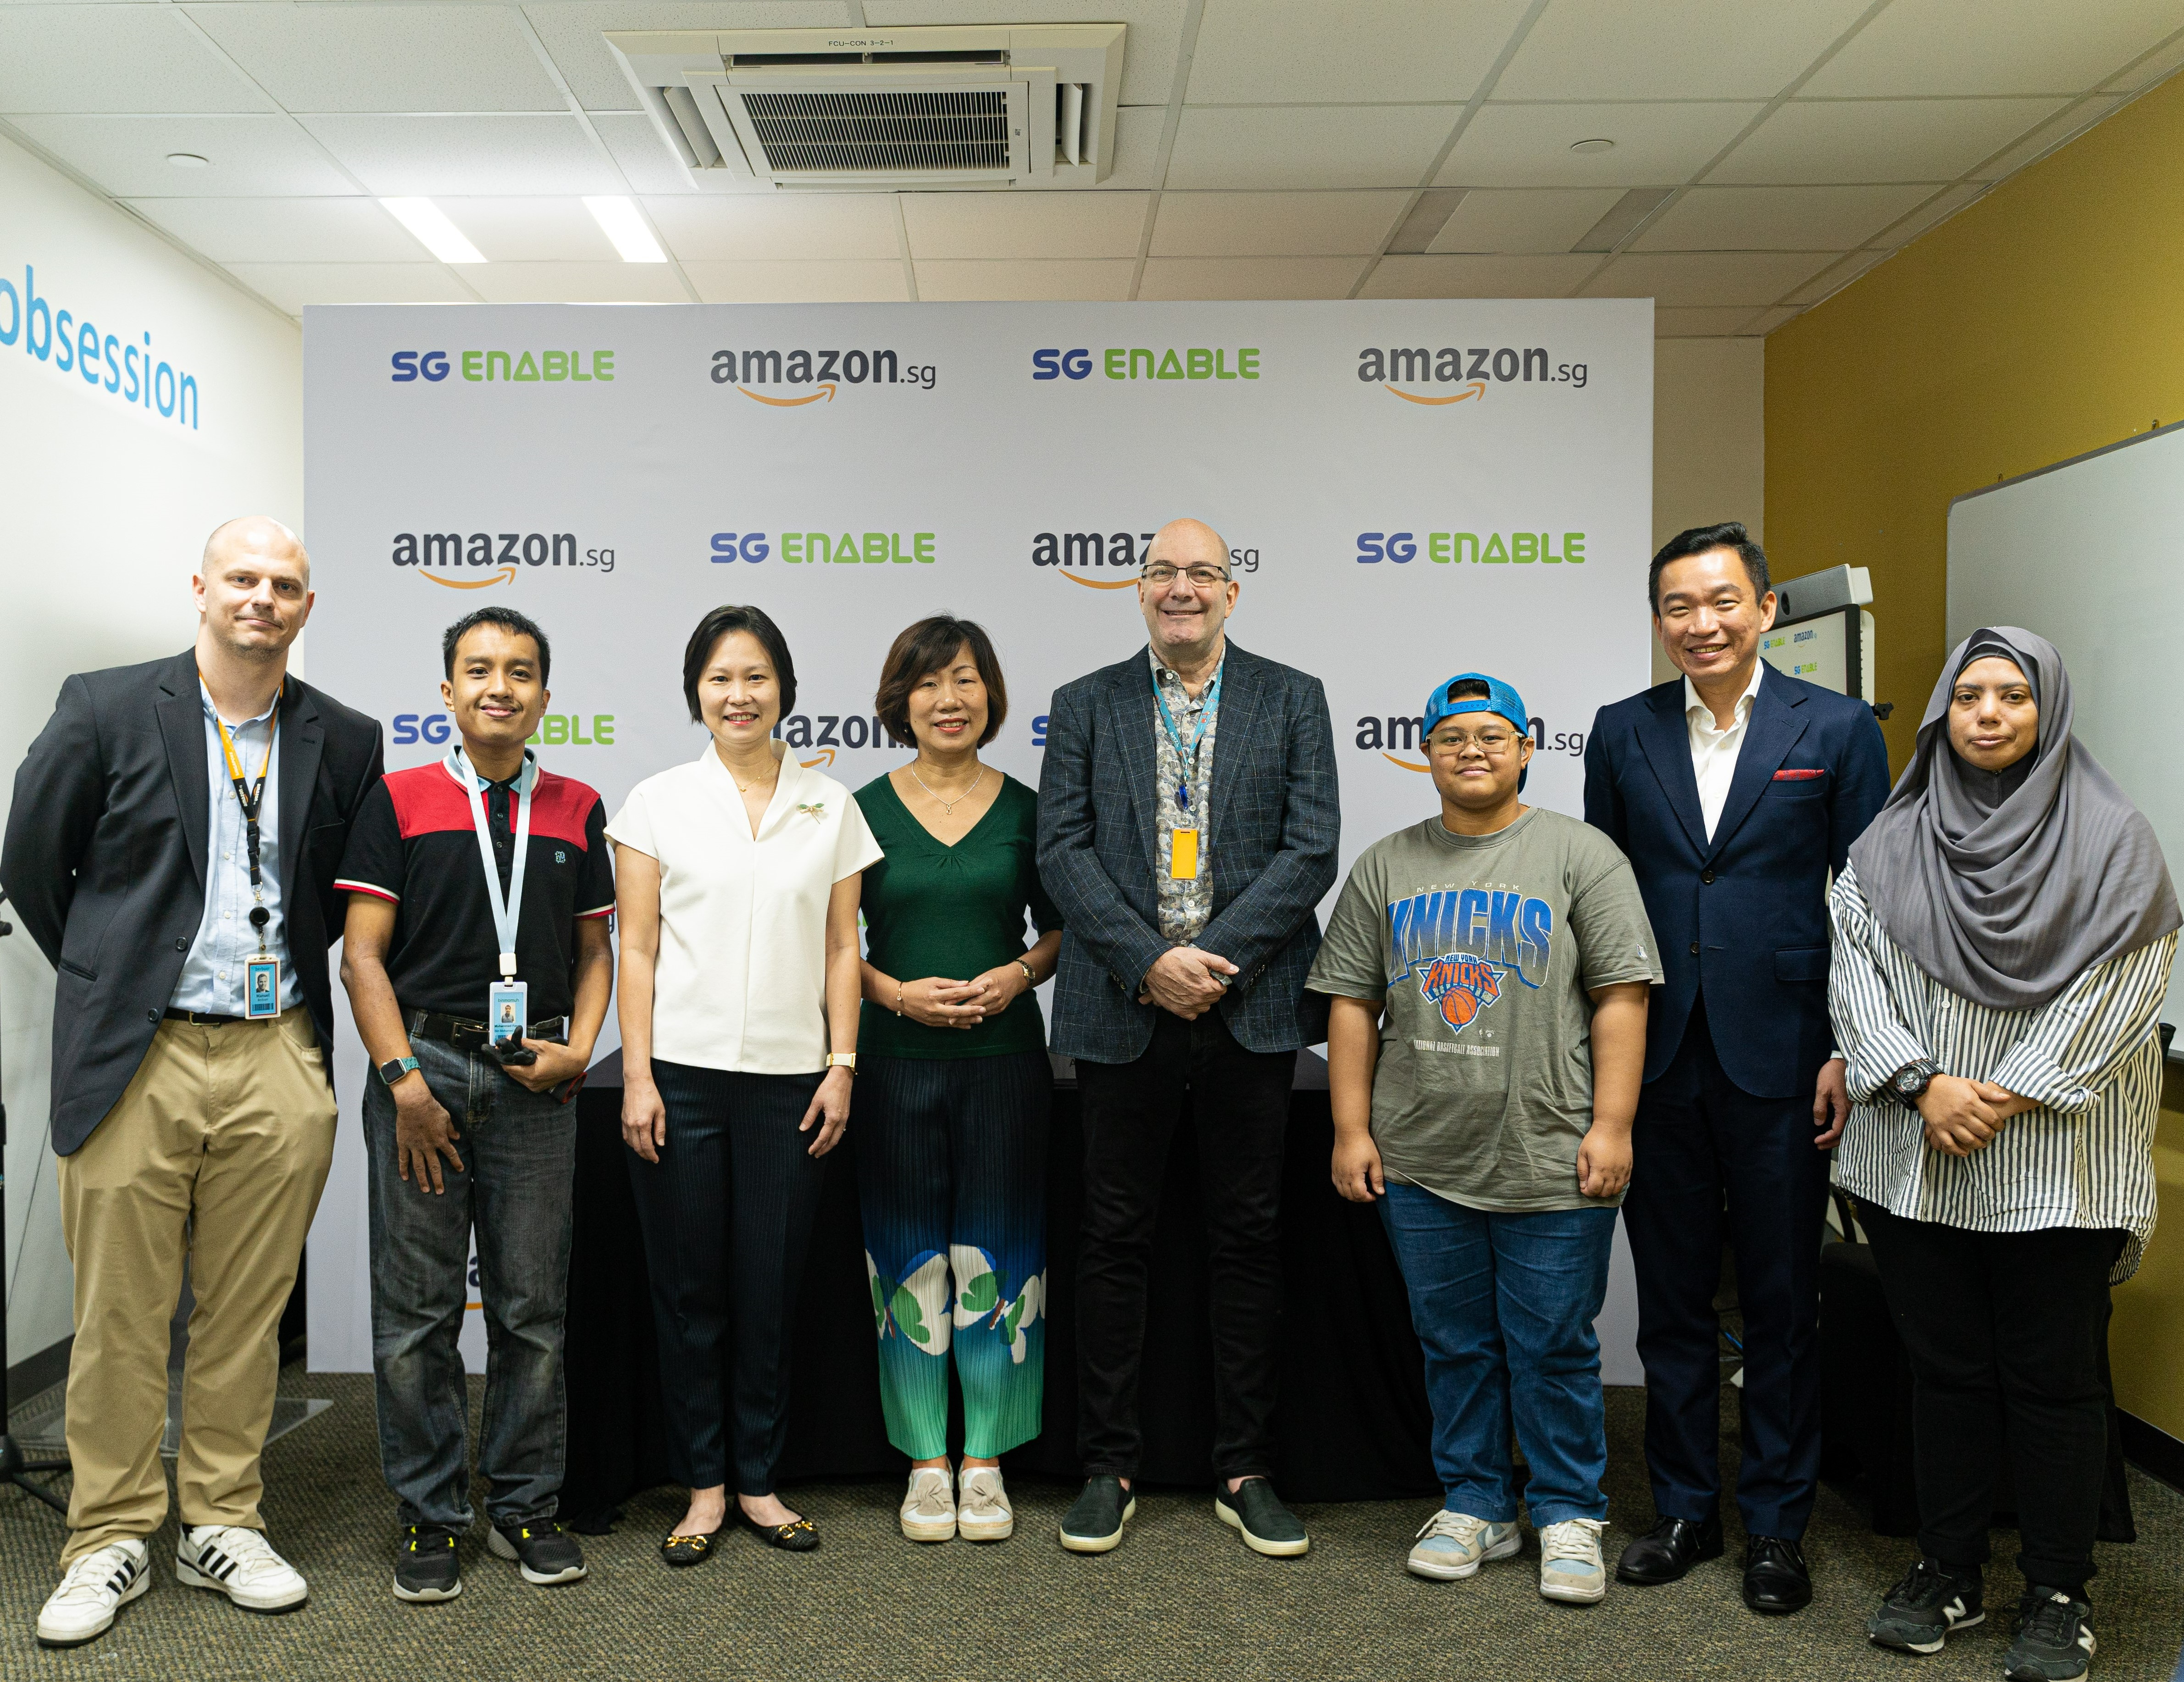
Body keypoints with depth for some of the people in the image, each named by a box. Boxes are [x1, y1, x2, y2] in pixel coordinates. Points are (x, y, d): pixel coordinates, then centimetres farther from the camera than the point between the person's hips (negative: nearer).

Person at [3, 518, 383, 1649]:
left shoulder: (343, 740, 6)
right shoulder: (105, 710, 0)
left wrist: (283, 970, 10)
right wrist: (110, 980, 9)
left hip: (278, 1063, 2)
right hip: (136, 1058, -2)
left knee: (248, 1312, 10)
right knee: (119, 1316, 6)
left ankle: (221, 1523, 25)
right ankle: (111, 1538, 22)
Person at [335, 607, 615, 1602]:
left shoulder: (576, 810, 10)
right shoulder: (399, 800, 3)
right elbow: (364, 953, -1)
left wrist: (579, 1049, -3)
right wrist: (403, 1077, -9)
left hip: (535, 1080, 2)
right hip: (424, 1065, -2)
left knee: (533, 1307, 7)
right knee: (417, 1312, 3)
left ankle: (522, 1508, 22)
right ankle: (430, 1518, 18)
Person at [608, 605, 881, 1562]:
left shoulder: (830, 807, 8)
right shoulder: (659, 802, 3)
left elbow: (841, 948, 9)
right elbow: (637, 947, 1)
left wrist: (842, 1066, 2)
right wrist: (637, 1076, -5)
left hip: (788, 1079, 1)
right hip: (681, 1075, -1)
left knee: (772, 1291, 7)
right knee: (689, 1291, 6)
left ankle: (760, 1481, 23)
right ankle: (703, 1487, 21)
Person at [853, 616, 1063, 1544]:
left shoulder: (1024, 810, 4)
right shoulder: (866, 809, 2)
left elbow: (1059, 929, 11)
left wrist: (1020, 974, -8)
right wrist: (895, 992, -11)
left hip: (1003, 1058, 0)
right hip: (897, 1060, 0)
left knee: (994, 1257, 4)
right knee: (911, 1260, 5)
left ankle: (986, 1466, 20)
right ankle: (926, 1465, 20)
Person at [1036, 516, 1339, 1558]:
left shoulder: (1292, 700, 6)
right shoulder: (1085, 707, 8)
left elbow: (1312, 849, -3)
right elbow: (1063, 853, -1)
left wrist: (1215, 957, -13)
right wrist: (1150, 962, -13)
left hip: (1251, 1007, 0)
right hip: (1124, 1007, 0)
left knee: (1249, 1239, 7)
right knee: (1114, 1241, 6)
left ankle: (1243, 1472, 21)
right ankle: (1108, 1468, 20)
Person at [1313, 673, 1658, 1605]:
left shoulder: (1581, 854, 0)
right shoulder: (1385, 866, 9)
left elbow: (1621, 997, -4)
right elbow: (1352, 1004, 8)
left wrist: (1611, 1126, -10)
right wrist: (1352, 1129, 3)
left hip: (1551, 1166, -3)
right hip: (1419, 1165, 3)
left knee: (1553, 1349, 6)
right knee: (1453, 1344, 13)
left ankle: (1568, 1516, 24)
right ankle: (1475, 1505, 29)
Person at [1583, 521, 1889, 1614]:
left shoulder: (1838, 729, 0)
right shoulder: (1622, 733, 6)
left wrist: (1851, 1052, -5)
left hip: (1781, 1062, -2)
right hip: (1656, 1061, 2)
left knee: (1782, 1306, 9)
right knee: (1671, 1299, 12)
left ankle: (1776, 1525, 24)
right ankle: (1684, 1510, 27)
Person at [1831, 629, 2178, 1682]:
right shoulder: (1892, 840, 6)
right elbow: (1854, 971, 2)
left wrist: (2007, 1098, -13)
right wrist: (1924, 1083, -11)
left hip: (2054, 1157, -2)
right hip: (1914, 1154, 2)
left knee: (2053, 1380, 6)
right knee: (1944, 1368, 11)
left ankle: (2058, 1595, 22)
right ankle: (1947, 1575, 25)